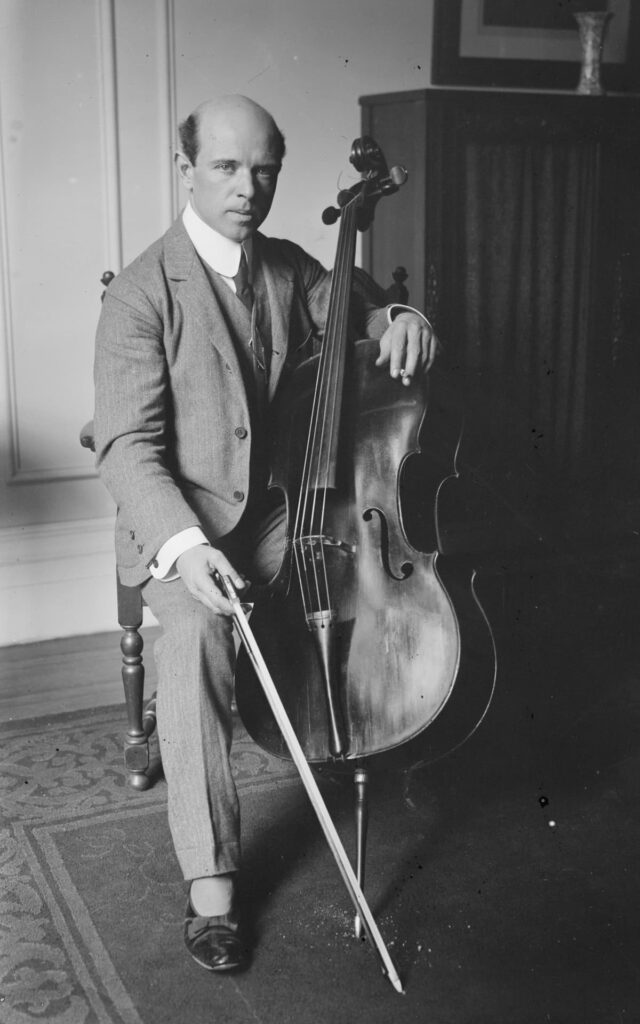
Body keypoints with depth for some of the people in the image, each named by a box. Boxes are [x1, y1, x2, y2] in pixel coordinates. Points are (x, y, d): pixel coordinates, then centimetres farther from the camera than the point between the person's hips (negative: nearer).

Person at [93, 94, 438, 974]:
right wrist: (184, 543, -34)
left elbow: (364, 321, 19)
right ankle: (210, 877, -25)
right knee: (198, 629, -34)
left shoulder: (292, 271, 8)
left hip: (283, 512, 5)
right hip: (181, 522, -5)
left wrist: (401, 324, -9)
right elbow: (127, 445, -16)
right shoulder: (141, 294, -9)